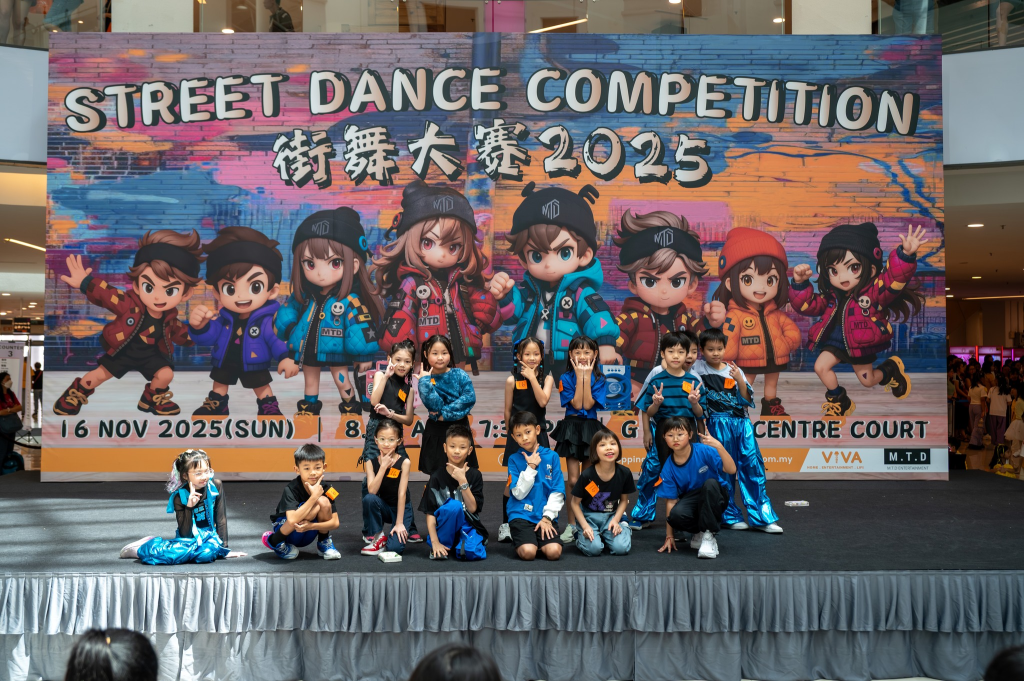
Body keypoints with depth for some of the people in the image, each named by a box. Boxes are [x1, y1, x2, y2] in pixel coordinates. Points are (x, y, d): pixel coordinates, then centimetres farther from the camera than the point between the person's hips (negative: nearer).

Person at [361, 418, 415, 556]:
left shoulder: (404, 462, -14)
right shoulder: (371, 462, -8)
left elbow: (402, 493, -17)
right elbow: (372, 491, -21)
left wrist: (399, 523, -19)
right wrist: (383, 467, -26)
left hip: (401, 508, -3)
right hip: (383, 507, 3)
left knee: (394, 547, -24)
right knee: (368, 499, -31)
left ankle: (406, 527, 11)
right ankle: (378, 538, -11)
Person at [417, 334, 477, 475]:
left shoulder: (459, 374, -2)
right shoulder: (425, 379, -4)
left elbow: (470, 398, -15)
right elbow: (434, 405, -17)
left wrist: (445, 413, -19)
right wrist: (425, 380, -20)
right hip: (437, 432, -1)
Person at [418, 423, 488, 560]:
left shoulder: (475, 475, 0)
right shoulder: (437, 477, -4)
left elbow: (472, 508, -8)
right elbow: (430, 513, -6)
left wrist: (462, 481, -19)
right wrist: (435, 542, -17)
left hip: (468, 528, 1)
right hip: (445, 531, 0)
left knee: (473, 552, -32)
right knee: (453, 505, -31)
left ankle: (460, 546, 3)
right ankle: (443, 545, -11)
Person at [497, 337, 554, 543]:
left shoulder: (547, 378, 1)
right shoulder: (512, 380, -3)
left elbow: (543, 401, -17)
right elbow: (507, 410, 4)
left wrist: (532, 377, -17)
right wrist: (509, 432, 8)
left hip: (538, 434, 1)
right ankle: (505, 524, 7)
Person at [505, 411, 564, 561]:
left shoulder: (552, 456, 4)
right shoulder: (514, 459, 2)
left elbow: (558, 492, 1)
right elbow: (519, 493, -6)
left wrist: (547, 517, -8)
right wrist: (531, 467, -11)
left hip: (546, 515, 1)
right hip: (521, 515, -1)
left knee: (554, 552, -22)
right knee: (528, 552, -24)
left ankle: (539, 539, 10)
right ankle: (519, 540, 10)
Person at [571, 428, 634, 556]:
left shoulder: (625, 473, -12)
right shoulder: (587, 475, -20)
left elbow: (624, 500, 4)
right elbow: (575, 503, -8)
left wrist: (616, 520, -10)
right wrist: (585, 526, -17)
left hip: (612, 515, 2)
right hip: (589, 516, -2)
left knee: (621, 548, -22)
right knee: (593, 548, -26)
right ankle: (580, 535, 9)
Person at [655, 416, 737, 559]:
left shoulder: (704, 451, -18)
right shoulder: (668, 467, -10)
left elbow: (731, 470, -27)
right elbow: (671, 500, -7)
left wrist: (719, 446, -42)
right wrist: (669, 535, -8)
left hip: (714, 499, -1)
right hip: (691, 501, 1)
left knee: (710, 483, -36)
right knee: (676, 515, -34)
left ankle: (709, 535, -23)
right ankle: (699, 532, 1)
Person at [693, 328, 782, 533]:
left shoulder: (734, 370, 9)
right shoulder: (698, 369, 1)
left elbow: (746, 400, 4)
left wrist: (739, 380, -9)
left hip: (741, 423, 3)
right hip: (717, 424, -3)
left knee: (753, 464, -1)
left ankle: (761, 516, 4)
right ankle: (730, 516, 14)